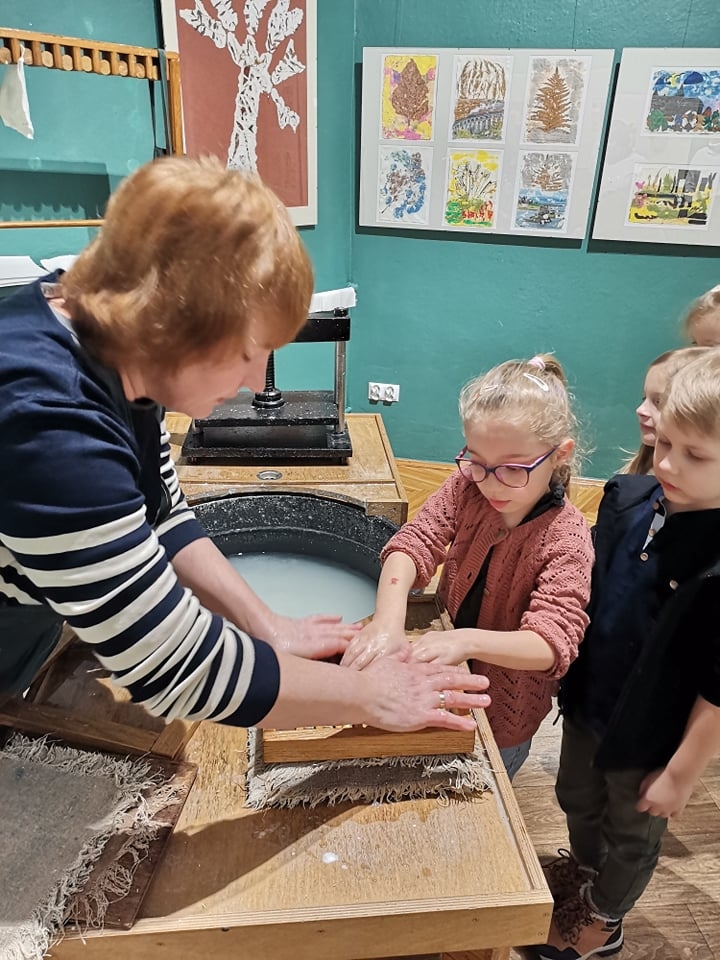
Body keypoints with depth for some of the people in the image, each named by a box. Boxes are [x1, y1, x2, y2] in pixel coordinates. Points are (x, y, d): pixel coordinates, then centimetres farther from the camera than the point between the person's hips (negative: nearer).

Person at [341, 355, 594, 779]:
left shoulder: (566, 538, -26)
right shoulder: (467, 487, -16)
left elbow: (552, 643, -33)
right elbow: (412, 545, -25)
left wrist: (468, 640, -51)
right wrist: (388, 623, -42)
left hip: (501, 712, -3)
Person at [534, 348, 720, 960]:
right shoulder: (629, 500, -14)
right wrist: (568, 675, 8)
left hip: (650, 736, -5)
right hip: (588, 702, 6)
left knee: (631, 834, 24)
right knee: (578, 800, 30)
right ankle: (583, 868, 62)